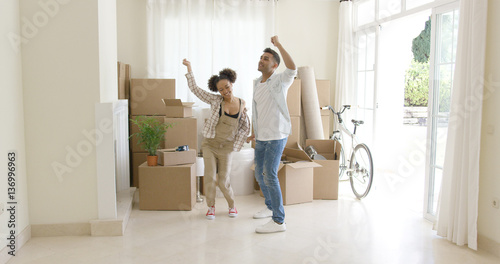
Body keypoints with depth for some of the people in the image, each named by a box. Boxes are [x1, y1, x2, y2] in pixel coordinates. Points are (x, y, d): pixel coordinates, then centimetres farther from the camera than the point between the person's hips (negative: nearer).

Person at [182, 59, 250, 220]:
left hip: (226, 148, 0)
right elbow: (195, 89, -6)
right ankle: (211, 207, 15)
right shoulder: (215, 100, -5)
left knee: (223, 182, 2)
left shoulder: (242, 105, -1)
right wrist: (189, 68, -8)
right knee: (210, 177, -8)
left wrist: (236, 146, 1)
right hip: (209, 144, 0)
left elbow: (245, 128, 7)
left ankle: (232, 205, 29)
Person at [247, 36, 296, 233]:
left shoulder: (280, 81, -9)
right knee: (259, 174, 17)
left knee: (270, 176, -13)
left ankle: (278, 221, -7)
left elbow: (292, 69, -32)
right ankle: (270, 207, 39)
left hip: (276, 136, -8)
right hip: (261, 137, 8)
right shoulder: (256, 83, 13)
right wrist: (254, 133, 24)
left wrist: (278, 45, -28)